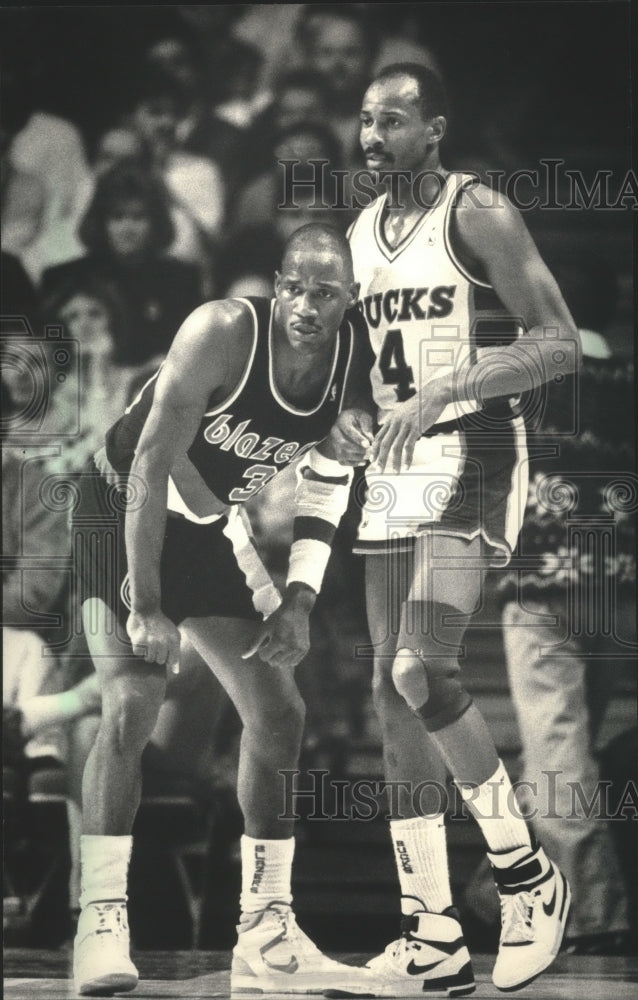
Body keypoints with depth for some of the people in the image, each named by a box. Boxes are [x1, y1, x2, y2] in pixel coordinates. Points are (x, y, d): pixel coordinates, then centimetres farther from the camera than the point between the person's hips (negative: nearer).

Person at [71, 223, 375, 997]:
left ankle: (266, 933, 10)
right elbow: (152, 466, -29)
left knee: (278, 714, 3)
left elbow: (325, 490, 2)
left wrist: (299, 600, -9)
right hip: (124, 513, -6)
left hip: (209, 528, 7)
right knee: (132, 707, -22)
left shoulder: (356, 361, -11)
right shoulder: (222, 333, -29)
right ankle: (101, 922, -16)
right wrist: (146, 604, -31)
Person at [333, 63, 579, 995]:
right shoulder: (363, 231, 14)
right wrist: (352, 412, 5)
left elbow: (560, 343, -15)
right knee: (395, 693, 4)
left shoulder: (478, 214, -9)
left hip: (471, 462, -8)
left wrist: (443, 394, -24)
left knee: (423, 674, -22)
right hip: (393, 472, 8)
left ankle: (529, 879, -3)